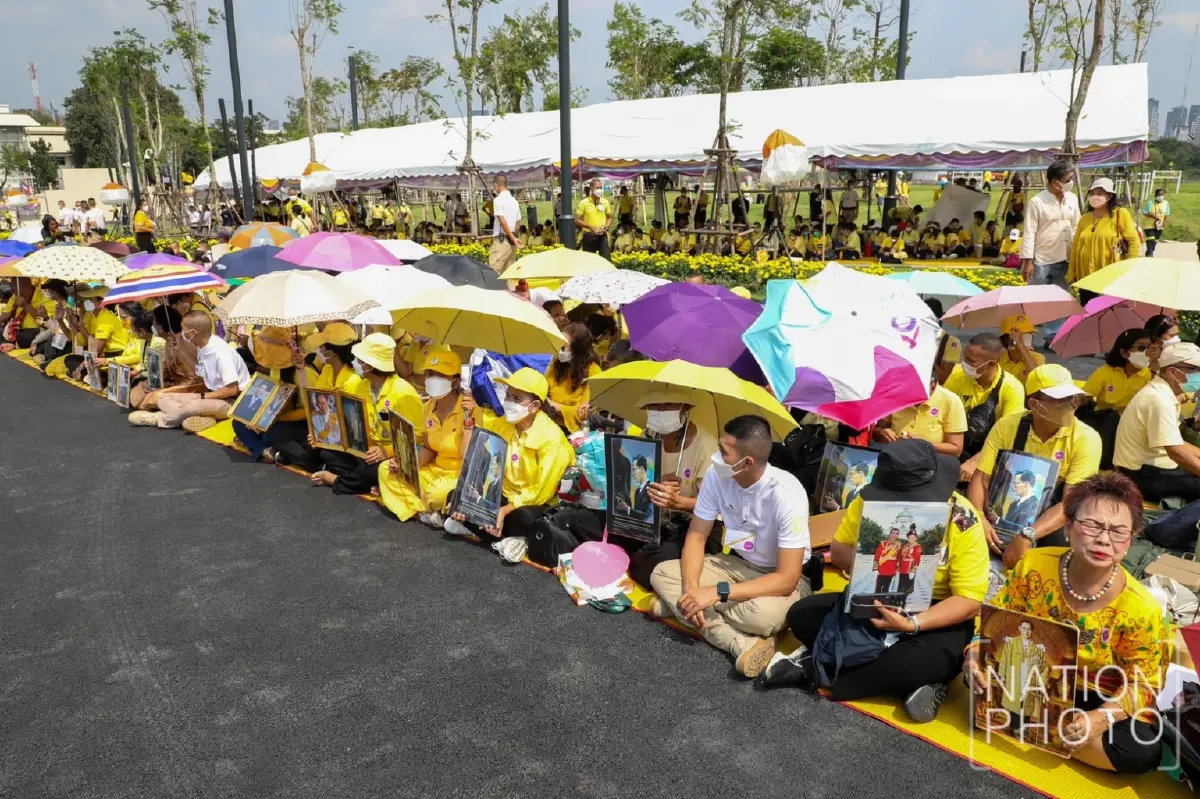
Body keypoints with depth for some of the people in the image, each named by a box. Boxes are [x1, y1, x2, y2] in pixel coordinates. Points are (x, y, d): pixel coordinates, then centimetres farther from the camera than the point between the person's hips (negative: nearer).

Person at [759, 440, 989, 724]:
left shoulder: (963, 520, -19)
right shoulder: (871, 499, -11)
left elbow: (970, 600, -17)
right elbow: (838, 549, -1)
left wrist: (912, 624, -32)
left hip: (937, 616, -4)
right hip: (876, 602, 4)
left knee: (922, 661, -37)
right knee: (801, 614, -15)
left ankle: (817, 669, -15)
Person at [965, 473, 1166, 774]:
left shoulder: (1141, 609, -23)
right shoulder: (1034, 565, -18)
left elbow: (1142, 685, -15)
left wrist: (1103, 717, -33)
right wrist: (976, 651, -25)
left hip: (1098, 698, 0)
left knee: (1142, 752, -27)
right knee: (978, 668, -23)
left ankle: (1032, 722, -11)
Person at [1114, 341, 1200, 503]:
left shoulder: (1162, 393, 10)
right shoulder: (1160, 399, -20)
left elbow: (1177, 444, 18)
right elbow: (1176, 452, -26)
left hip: (1148, 468, 10)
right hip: (1142, 476, -10)